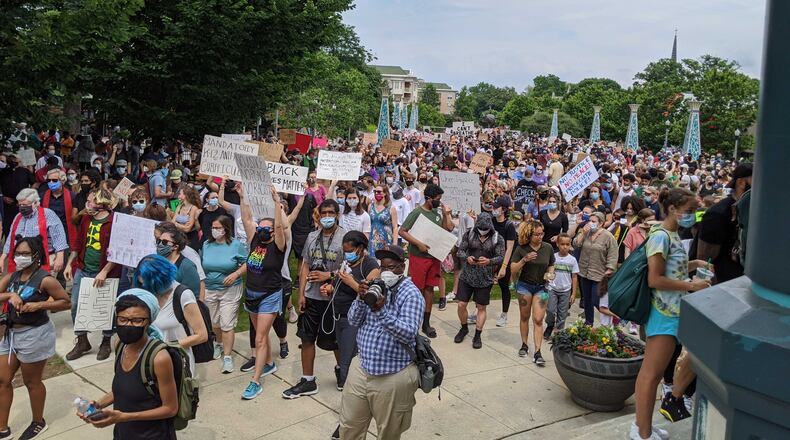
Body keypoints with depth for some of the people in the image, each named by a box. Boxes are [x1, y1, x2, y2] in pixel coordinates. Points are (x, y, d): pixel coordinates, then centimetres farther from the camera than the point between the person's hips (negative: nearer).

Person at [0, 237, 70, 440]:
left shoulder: (44, 280, -16)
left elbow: (66, 302, -13)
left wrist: (39, 305, -22)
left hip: (34, 335, -7)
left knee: (32, 382, 9)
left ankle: (38, 423, 30)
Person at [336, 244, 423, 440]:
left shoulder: (411, 293, -11)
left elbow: (408, 334, -22)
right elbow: (353, 321, 3)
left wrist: (382, 312, -32)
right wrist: (361, 299, -16)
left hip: (394, 377, -5)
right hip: (361, 368, 5)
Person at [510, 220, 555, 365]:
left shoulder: (548, 248, -4)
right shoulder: (521, 249, -10)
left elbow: (551, 265, 11)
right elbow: (513, 270, -9)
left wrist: (550, 273, -10)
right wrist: (524, 260, -23)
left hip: (541, 287, 0)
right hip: (524, 286, 0)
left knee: (538, 320, -6)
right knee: (524, 317, 12)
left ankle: (537, 353, -5)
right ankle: (524, 345, 29)